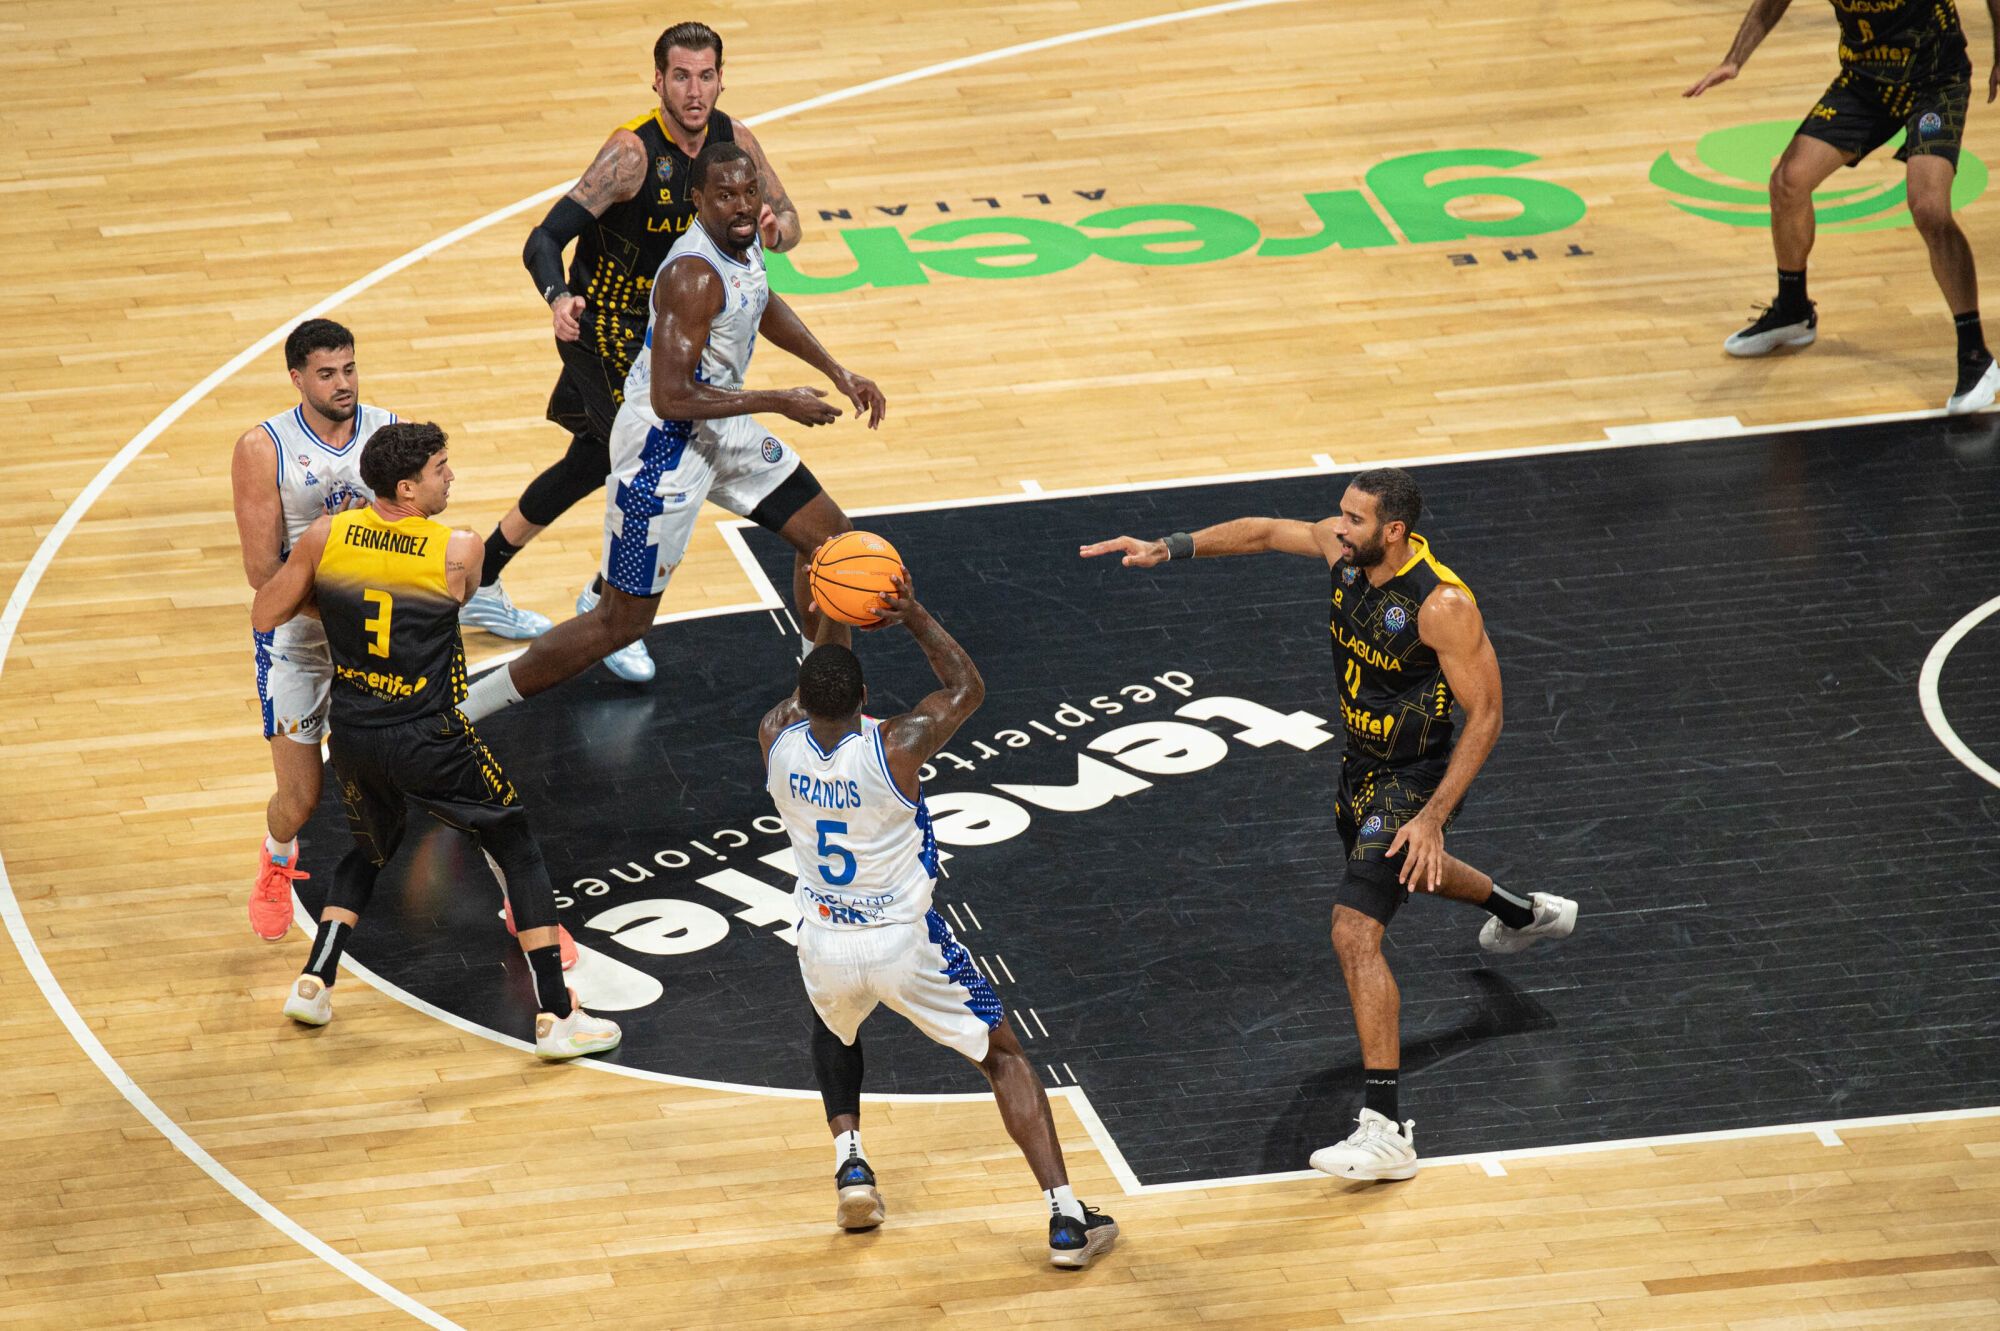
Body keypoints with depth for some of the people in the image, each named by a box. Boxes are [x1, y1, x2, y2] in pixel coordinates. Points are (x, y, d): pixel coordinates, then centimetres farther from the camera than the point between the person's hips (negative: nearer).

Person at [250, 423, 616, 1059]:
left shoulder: (325, 537, -8)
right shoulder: (459, 552, -15)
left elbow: (265, 616, 0)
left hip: (353, 736, 4)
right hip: (429, 743, -4)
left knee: (371, 850, 32)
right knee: (519, 852, 12)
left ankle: (314, 984, 24)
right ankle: (557, 1017, 8)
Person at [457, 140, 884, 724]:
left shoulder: (742, 238, -1)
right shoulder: (693, 275, -29)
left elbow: (764, 306, 23)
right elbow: (672, 397, -32)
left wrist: (837, 374, 19)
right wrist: (779, 403, -24)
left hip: (722, 431, 9)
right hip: (665, 443, -9)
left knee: (832, 537, 17)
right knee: (621, 623, -4)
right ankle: (456, 715, 5)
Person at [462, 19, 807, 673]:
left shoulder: (733, 140, -8)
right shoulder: (634, 151, -28)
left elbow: (788, 218, 0)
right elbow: (545, 238, -31)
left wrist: (773, 230, -26)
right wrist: (558, 297, -52)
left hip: (659, 321, 8)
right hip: (604, 324, -8)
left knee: (591, 464, 20)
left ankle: (480, 588, 37)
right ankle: (604, 602, 9)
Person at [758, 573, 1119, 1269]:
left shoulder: (777, 739, -13)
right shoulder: (896, 746, -23)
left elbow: (813, 690, 13)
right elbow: (967, 688, -2)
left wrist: (833, 618, 12)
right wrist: (916, 618, 0)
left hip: (826, 944, 3)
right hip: (907, 947, -3)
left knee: (835, 1029, 39)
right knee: (1005, 1056, 13)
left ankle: (850, 1161, 22)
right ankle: (1067, 1218, 4)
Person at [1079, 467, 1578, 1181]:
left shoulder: (1442, 605, -31)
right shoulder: (1347, 547, -11)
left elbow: (1485, 713, -24)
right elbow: (1263, 532, 7)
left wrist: (1433, 816, -28)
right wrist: (1169, 548, 1)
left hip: (1412, 781, -9)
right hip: (1363, 763, 9)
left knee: (1354, 930, -21)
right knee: (1400, 868, 37)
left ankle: (1386, 1130, -23)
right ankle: (1527, 914, 68)